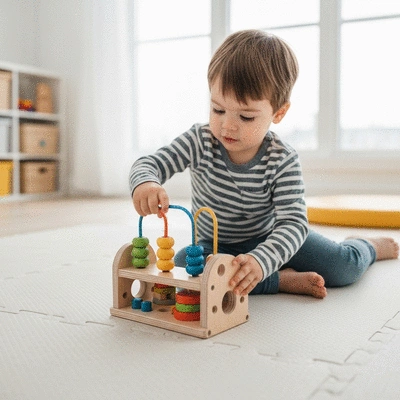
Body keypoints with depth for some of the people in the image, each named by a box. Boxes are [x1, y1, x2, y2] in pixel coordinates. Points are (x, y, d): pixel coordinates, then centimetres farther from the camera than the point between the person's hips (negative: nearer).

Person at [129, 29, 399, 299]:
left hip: (267, 240, -1)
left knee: (346, 266, -16)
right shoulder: (199, 141, -18)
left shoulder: (283, 161, -23)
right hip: (215, 246, 2)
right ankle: (283, 279, -24)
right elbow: (149, 164, -19)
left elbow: (293, 223, -31)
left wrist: (260, 262, -52)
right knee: (184, 263, -33)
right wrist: (145, 184, -47)